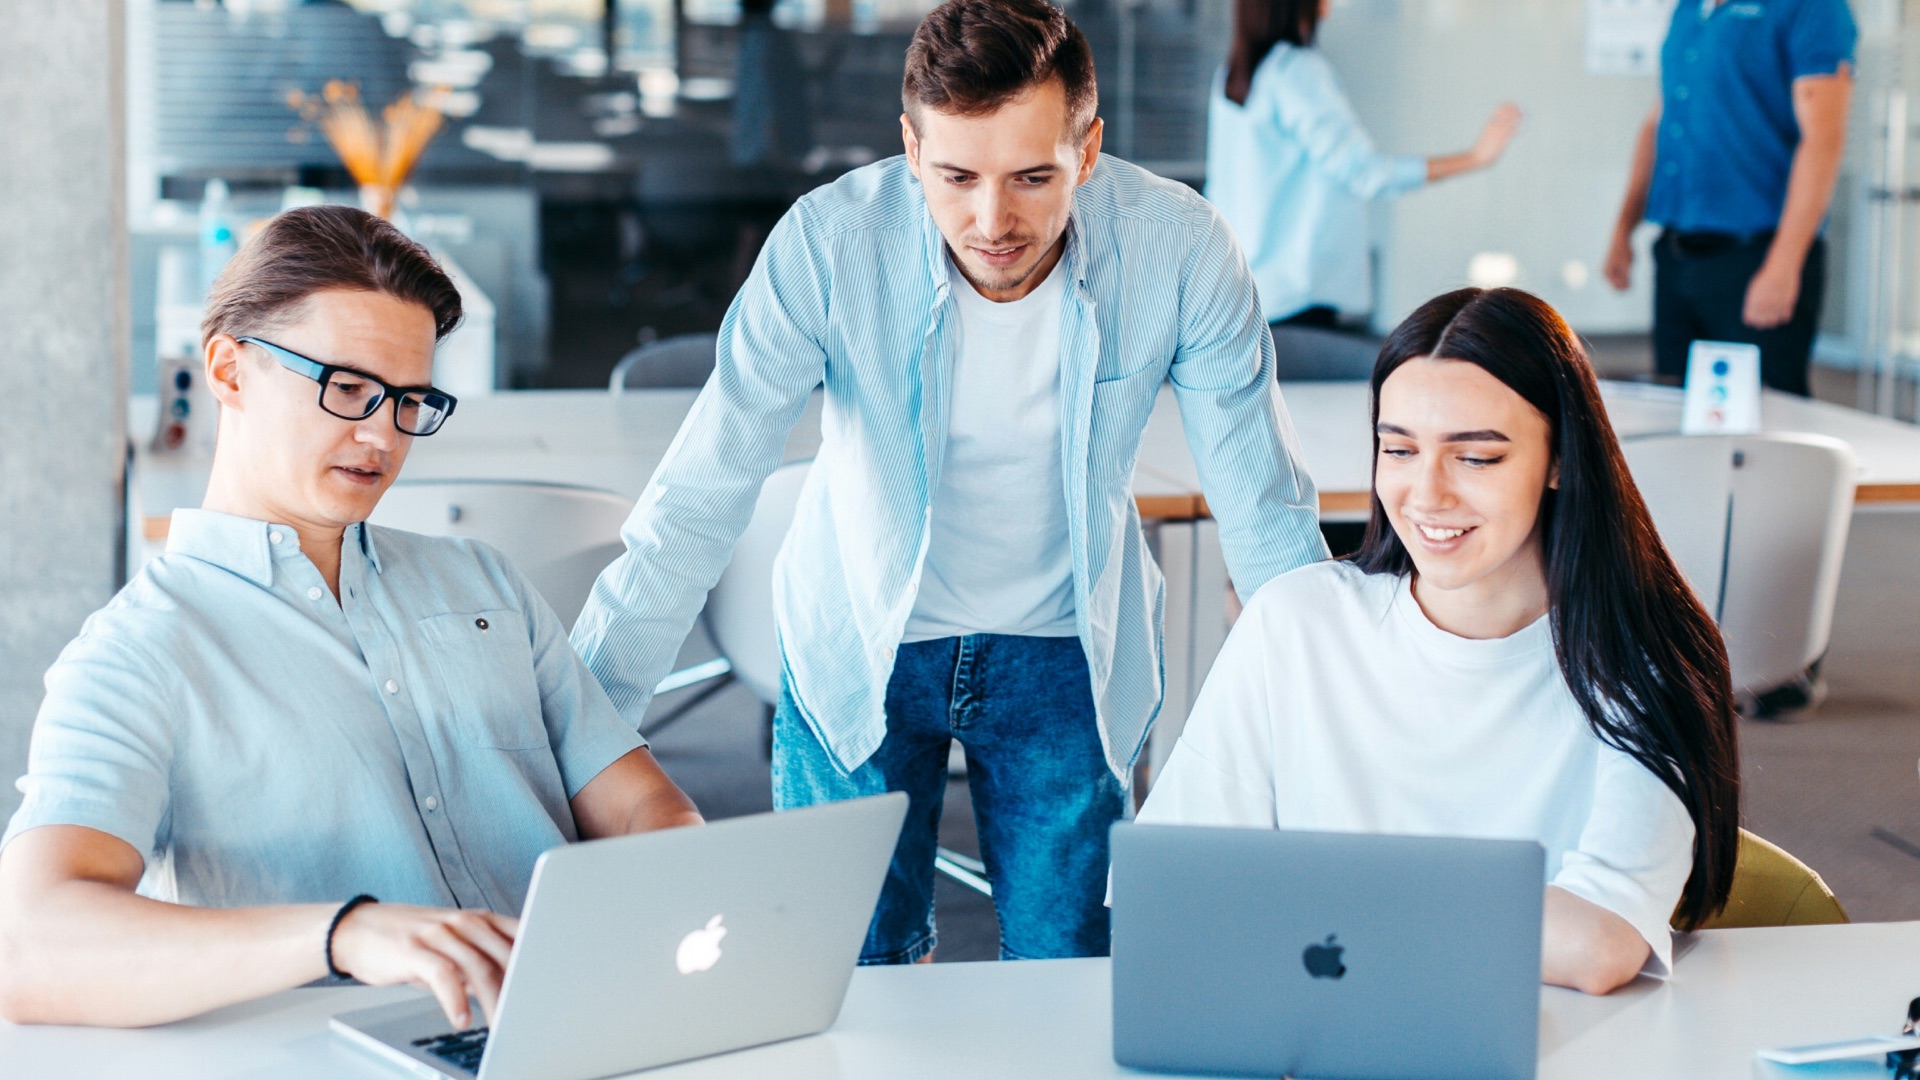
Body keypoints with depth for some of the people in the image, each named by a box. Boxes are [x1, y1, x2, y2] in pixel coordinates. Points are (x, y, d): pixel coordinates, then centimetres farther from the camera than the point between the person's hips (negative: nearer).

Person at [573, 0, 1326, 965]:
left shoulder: (1179, 250, -21)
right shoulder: (828, 243, -24)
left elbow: (1264, 513, -9)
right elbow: (696, 506, -20)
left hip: (1064, 652, 1)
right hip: (857, 643, -1)